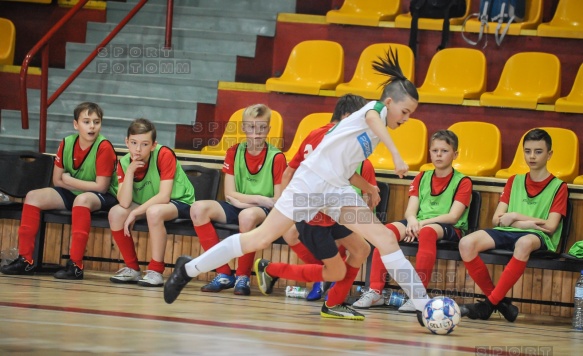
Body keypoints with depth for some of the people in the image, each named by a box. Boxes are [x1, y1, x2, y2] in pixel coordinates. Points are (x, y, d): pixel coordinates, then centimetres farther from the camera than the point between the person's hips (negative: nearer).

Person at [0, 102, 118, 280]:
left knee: (82, 199, -39)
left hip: (103, 198, -6)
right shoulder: (66, 143, -3)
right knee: (33, 196, -9)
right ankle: (25, 260, -7)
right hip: (71, 193, 6)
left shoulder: (104, 147, -19)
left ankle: (75, 265, -37)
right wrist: (85, 184, -11)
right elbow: (57, 180, 2)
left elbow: (101, 186, -21)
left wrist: (70, 180, -13)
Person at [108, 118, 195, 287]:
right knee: (116, 213, -18)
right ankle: (133, 269, -3)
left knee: (154, 211, -37)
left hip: (180, 202, -6)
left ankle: (156, 271, -25)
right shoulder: (124, 163, -9)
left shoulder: (164, 155, -22)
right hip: (146, 204, 6)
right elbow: (124, 203, -20)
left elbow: (164, 197, -27)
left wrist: (135, 212, -28)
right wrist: (130, 171, -28)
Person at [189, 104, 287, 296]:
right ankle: (224, 274, -18)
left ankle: (243, 276, -21)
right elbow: (229, 195, 0)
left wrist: (246, 201, -15)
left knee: (248, 215, -40)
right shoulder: (234, 152, 5)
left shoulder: (276, 158, -6)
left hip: (264, 212, -5)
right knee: (198, 208, -22)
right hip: (236, 208, 5)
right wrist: (259, 199, -13)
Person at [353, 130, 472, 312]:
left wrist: (423, 222, -20)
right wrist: (412, 221, -18)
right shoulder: (422, 178, 18)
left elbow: (453, 216, -8)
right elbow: (410, 210, 7)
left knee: (427, 232, -40)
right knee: (387, 230, -26)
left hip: (450, 229, -4)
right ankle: (375, 291, -28)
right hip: (419, 224, 4)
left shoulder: (462, 181, 4)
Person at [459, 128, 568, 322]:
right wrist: (527, 223, -6)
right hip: (506, 233, 4)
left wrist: (515, 217, -2)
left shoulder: (558, 186, 8)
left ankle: (491, 303, -34)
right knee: (466, 243, -25)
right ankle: (498, 300, -16)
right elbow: (497, 219, 10)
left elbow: (550, 227, -3)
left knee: (524, 243, -43)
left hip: (538, 238, -4)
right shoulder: (514, 181, 20)